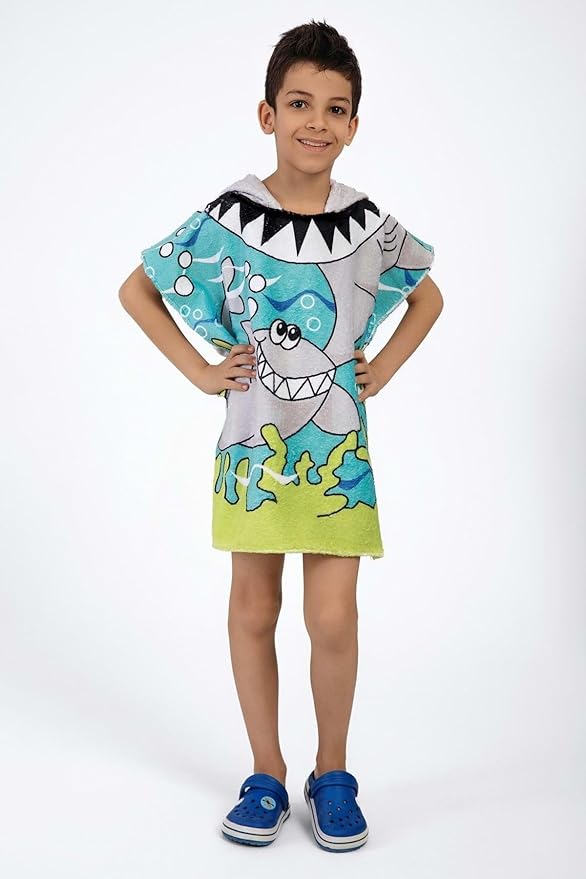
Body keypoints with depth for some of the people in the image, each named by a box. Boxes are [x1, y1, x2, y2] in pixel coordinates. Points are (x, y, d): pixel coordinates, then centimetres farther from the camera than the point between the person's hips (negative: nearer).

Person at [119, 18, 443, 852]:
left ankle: (332, 773, 19)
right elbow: (136, 289, 4)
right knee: (253, 611, 8)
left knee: (332, 619, -2)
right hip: (253, 440, 0)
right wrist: (200, 370, -3)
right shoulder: (227, 218, -6)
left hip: (338, 445, 1)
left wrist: (384, 367, 5)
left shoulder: (369, 223, -1)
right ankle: (267, 774, 24)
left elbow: (429, 296, 18)